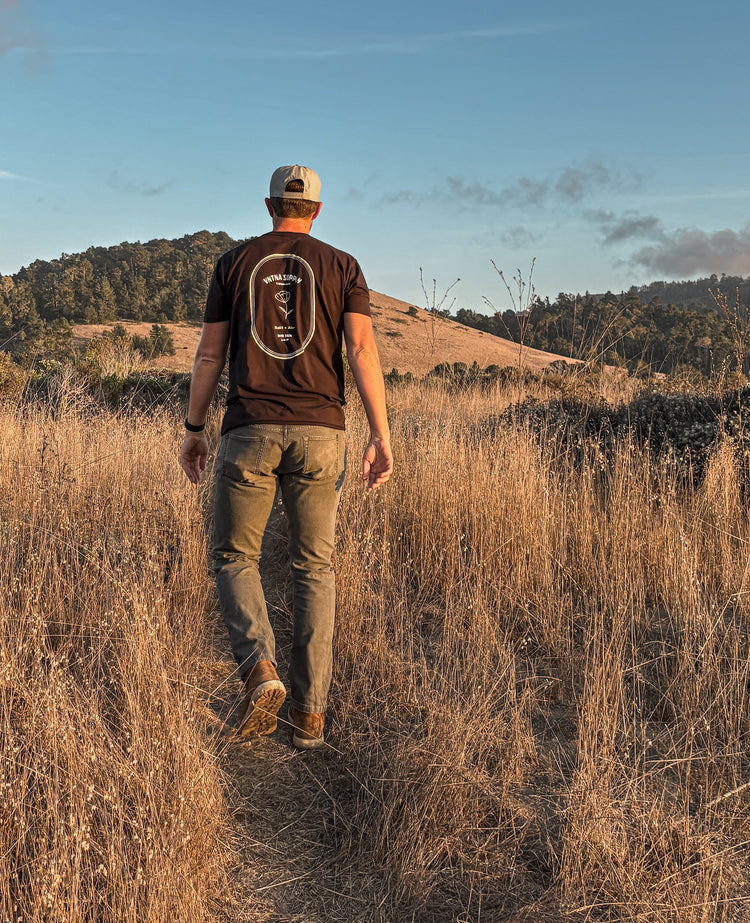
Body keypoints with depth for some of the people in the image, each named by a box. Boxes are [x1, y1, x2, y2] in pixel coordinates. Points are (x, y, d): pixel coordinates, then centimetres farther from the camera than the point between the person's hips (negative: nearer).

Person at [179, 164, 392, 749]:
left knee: (234, 557, 13)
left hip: (249, 431, 0)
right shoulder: (342, 266, 8)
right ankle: (310, 712, 8)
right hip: (319, 432, 1)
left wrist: (194, 430, 16)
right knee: (314, 567, 10)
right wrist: (382, 438, -7)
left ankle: (260, 669, -11)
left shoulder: (234, 262, 10)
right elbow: (363, 349, -5)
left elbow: (209, 355, 7)